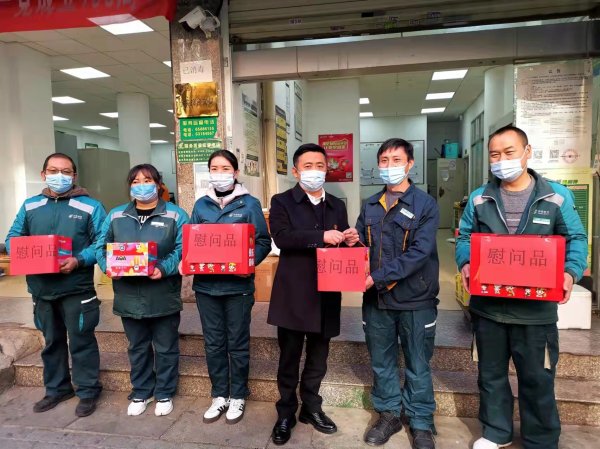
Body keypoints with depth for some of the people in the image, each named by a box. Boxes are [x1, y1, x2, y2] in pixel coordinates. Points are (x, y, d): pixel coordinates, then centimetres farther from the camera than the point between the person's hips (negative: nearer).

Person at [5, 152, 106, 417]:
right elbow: (13, 238, 10)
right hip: (41, 288, 5)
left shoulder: (90, 207, -4)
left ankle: (88, 391, 20)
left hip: (77, 289, -4)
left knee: (81, 341, 4)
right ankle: (56, 389, 36)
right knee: (52, 341, 19)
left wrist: (78, 261, -24)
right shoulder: (30, 206, 9)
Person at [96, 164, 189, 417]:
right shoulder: (116, 216, 8)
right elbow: (101, 247, 6)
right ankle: (140, 393, 36)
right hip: (129, 297, 3)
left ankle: (164, 394, 29)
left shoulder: (175, 215, -4)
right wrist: (108, 267, -13)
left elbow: (183, 249, -11)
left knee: (165, 348, 11)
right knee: (137, 348, 18)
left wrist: (164, 269, -25)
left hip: (163, 297, -3)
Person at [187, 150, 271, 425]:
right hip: (206, 285, 4)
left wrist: (250, 262, -21)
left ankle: (237, 396, 27)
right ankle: (219, 395, 30)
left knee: (237, 343, 10)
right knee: (213, 343, 13)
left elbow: (263, 242, -4)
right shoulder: (201, 205, 9)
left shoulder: (249, 204, -2)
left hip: (238, 285, -3)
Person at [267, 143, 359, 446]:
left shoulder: (337, 205, 12)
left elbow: (341, 245, 14)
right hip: (293, 293, -4)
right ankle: (286, 413, 27)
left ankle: (311, 408, 36)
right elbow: (281, 237, -19)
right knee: (290, 356, 9)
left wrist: (350, 241, -9)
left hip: (326, 293, 4)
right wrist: (321, 237, -26)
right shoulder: (282, 202, -2)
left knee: (318, 356, 17)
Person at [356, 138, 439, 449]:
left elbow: (419, 252, -17)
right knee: (381, 361, 16)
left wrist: (378, 277, -23)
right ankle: (388, 414, 35)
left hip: (415, 299, -4)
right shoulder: (370, 205, 8)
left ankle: (421, 423, 30)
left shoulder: (425, 204, -7)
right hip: (376, 299, 4)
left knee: (417, 365, 11)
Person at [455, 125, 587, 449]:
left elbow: (576, 239, 2)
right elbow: (464, 237, 6)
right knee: (491, 374, 17)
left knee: (537, 379, 11)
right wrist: (465, 263, -14)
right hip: (487, 305, 2)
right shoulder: (479, 199, 3)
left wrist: (571, 272, -16)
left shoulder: (557, 196, -2)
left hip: (536, 309, -2)